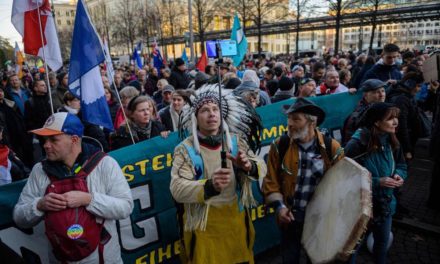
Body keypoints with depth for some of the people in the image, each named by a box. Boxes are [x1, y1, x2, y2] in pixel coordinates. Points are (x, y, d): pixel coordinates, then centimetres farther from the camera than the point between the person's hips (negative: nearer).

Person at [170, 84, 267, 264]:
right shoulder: (185, 149, -13)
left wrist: (248, 167, -28)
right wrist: (210, 186, -41)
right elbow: (177, 189, -23)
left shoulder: (236, 141, -2)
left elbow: (262, 168, -5)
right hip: (204, 226, -3)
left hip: (237, 220, 4)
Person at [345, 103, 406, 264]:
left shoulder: (392, 142, -5)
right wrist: (377, 182, -27)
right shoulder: (357, 145, -25)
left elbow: (401, 165, 12)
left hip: (385, 203, 6)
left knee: (383, 242, 27)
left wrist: (399, 175, -11)